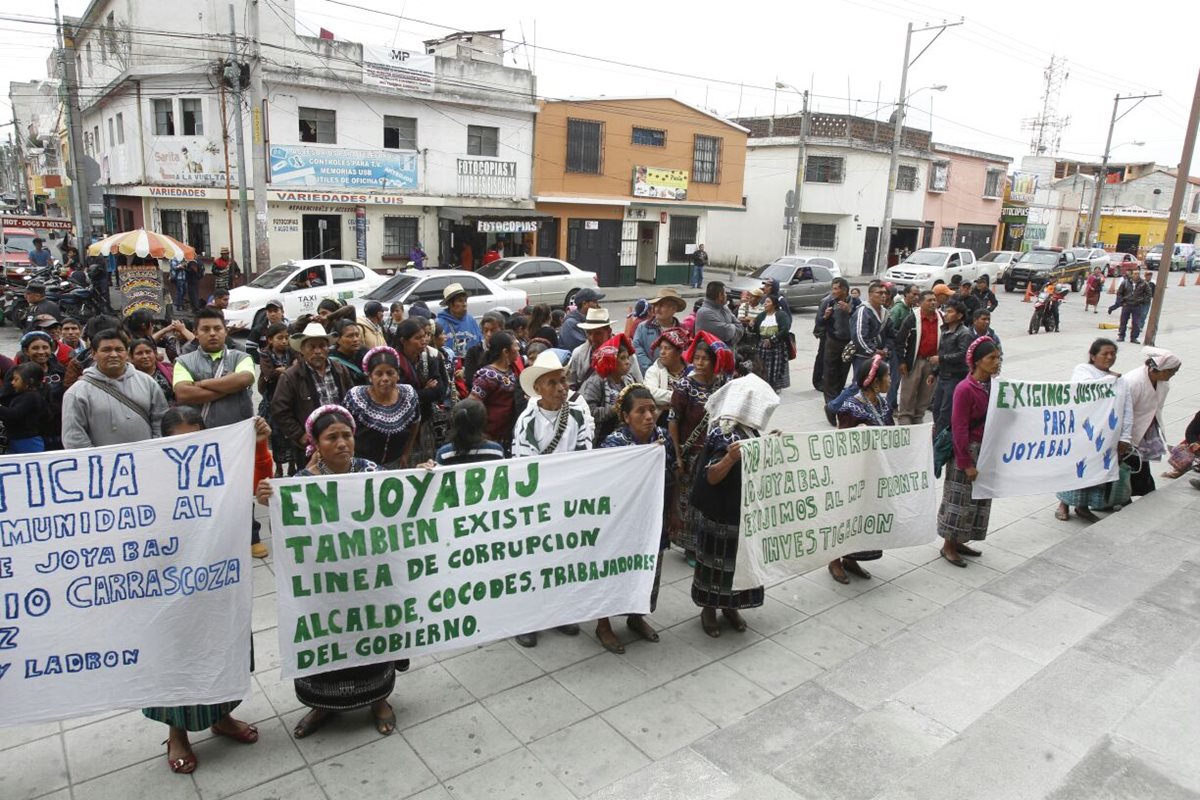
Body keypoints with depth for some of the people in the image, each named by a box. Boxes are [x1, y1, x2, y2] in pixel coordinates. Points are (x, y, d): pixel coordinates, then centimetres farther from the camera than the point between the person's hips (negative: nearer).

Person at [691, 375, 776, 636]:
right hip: (722, 515, -8)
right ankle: (708, 608, 26)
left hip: (744, 512, 8)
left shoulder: (748, 429, 3)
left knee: (741, 559, 18)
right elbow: (710, 477, -25)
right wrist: (730, 458, -41)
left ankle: (730, 605, 36)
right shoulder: (722, 435, -22)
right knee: (718, 561, 8)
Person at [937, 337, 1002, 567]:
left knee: (979, 497, 15)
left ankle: (958, 541, 29)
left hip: (986, 450, 8)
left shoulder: (991, 385, 3)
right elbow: (959, 428, -19)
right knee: (960, 499, 3)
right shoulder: (965, 389, -20)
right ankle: (948, 546, 18)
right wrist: (967, 463, -18)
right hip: (967, 451, -8)